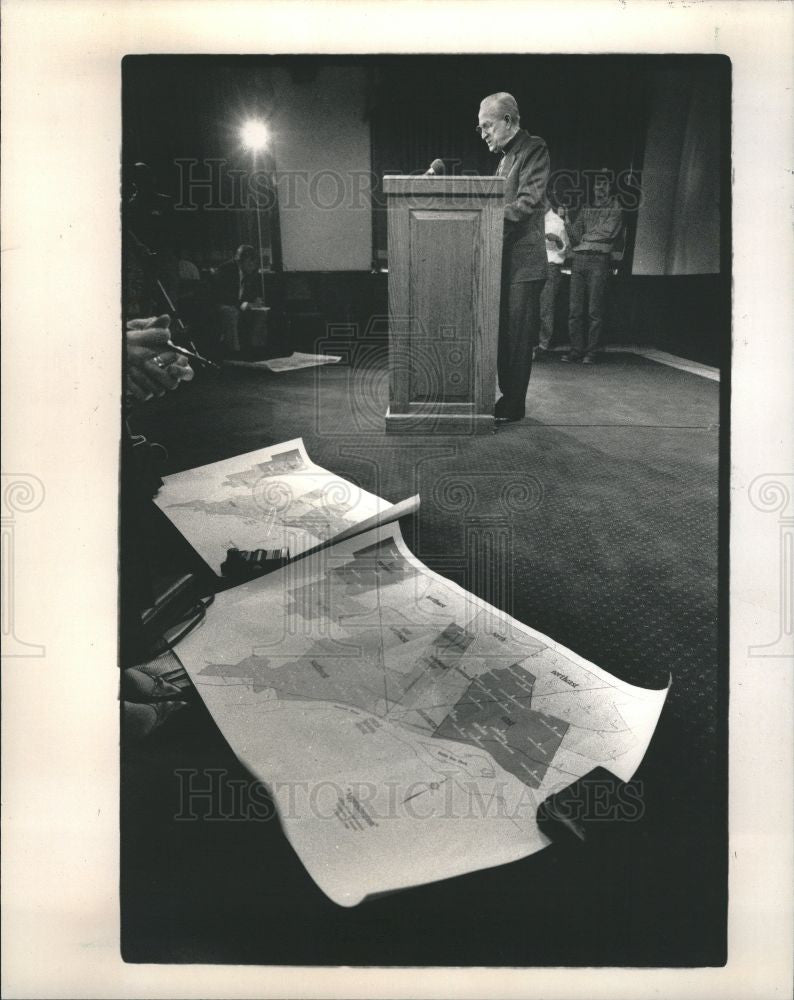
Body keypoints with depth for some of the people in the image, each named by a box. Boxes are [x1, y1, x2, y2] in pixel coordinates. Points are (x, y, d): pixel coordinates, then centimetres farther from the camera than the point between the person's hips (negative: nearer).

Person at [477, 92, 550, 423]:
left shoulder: (533, 150, -6)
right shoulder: (505, 156, 20)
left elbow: (527, 204, -18)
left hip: (523, 262, -9)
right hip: (503, 261, 9)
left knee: (517, 337, -5)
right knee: (502, 334, 11)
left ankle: (513, 406, 1)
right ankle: (507, 397, 20)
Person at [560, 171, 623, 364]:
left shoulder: (616, 211, 10)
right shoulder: (585, 210, 21)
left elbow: (608, 232, -6)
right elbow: (575, 237, 11)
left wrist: (585, 237, 2)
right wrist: (567, 219, -3)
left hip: (599, 260, -4)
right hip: (579, 260, 4)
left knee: (595, 310, -7)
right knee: (575, 309, -2)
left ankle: (591, 351, -3)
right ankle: (576, 349, 3)